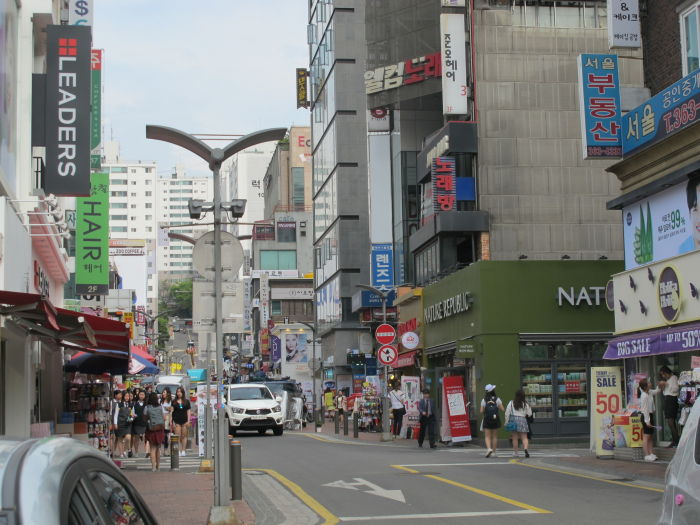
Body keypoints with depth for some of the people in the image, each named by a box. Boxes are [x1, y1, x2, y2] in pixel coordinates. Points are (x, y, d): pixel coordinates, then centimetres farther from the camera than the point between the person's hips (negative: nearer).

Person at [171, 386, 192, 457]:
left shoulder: (187, 401, 8)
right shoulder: (174, 402, 8)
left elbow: (188, 411, 7)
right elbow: (171, 411, 6)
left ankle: (183, 450, 12)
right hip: (176, 421, 0)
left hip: (184, 421, 0)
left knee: (184, 436, 4)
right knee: (177, 436, -3)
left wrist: (188, 421, 0)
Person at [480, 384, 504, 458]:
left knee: (488, 436, 4)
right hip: (495, 419, 0)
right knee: (495, 436, 10)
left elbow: (481, 411, -4)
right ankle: (493, 452, 13)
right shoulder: (497, 399, -3)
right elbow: (503, 410, -5)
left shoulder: (484, 400, -2)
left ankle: (489, 448, -21)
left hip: (487, 420, 0)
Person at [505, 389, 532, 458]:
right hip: (522, 420, 0)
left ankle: (515, 452, 10)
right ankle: (525, 448, -25)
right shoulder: (525, 404, -1)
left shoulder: (511, 403, 0)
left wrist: (506, 422, 6)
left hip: (513, 420, 0)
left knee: (515, 438, 7)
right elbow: (529, 413, 3)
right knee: (524, 437, 1)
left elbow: (507, 413, -1)